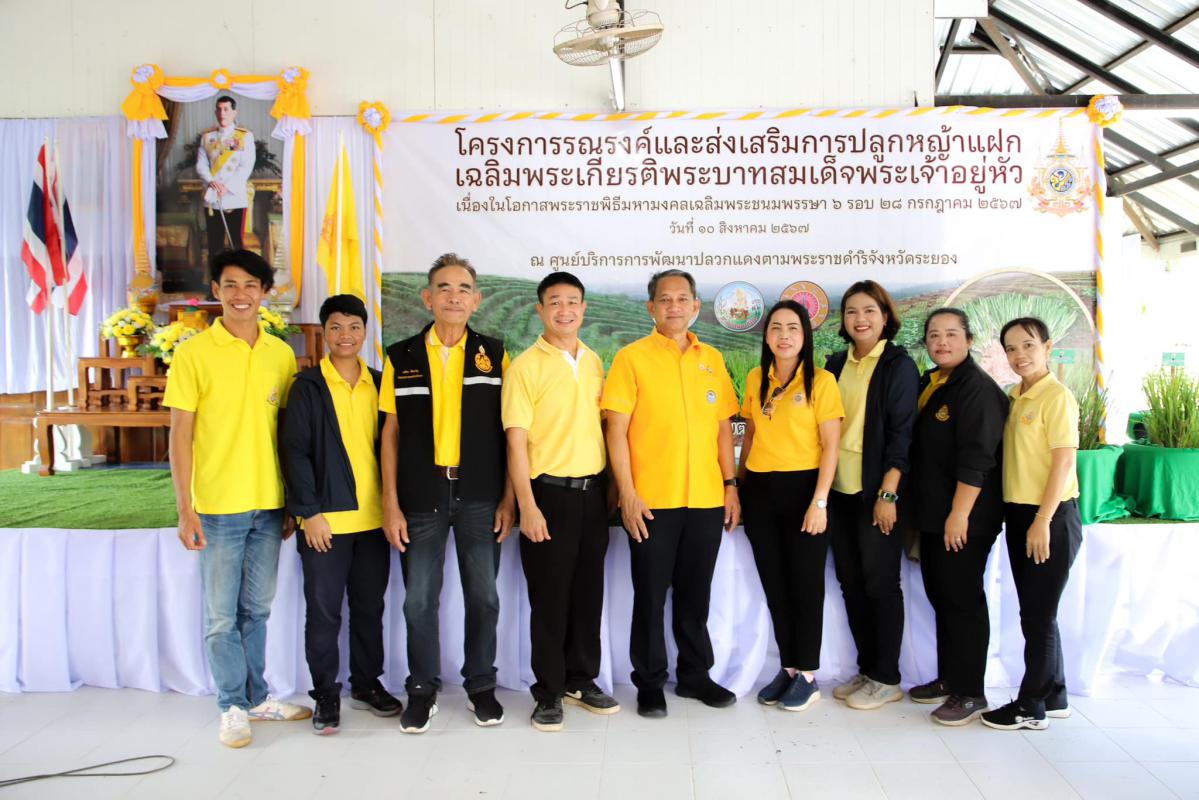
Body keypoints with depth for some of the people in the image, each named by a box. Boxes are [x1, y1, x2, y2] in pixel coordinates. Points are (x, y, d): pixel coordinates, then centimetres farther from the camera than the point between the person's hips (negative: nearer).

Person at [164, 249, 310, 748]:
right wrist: (185, 509, -10)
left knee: (257, 609, 15)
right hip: (217, 506, -3)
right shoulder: (194, 353, -6)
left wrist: (292, 502, 9)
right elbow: (180, 435, -6)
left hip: (268, 505, 4)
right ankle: (233, 706, 20)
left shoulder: (281, 354, 5)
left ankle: (257, 697, 28)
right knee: (221, 615, 6)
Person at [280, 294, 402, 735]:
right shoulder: (307, 385, -2)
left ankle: (367, 683, 27)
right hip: (326, 518, -3)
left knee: (369, 607, 13)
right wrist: (310, 511, -11)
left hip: (373, 516, 4)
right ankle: (326, 694, 17)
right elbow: (294, 450, -6)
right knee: (323, 610, 4)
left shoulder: (379, 384, 9)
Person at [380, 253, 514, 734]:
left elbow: (508, 430, 4)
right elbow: (391, 433, 4)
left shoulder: (494, 355, 5)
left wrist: (508, 498, -2)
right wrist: (391, 505, -1)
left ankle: (481, 686, 24)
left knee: (483, 595, 7)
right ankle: (422, 690, 23)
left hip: (480, 496, 0)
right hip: (421, 496, 0)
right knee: (419, 599, 5)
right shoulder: (401, 358, 4)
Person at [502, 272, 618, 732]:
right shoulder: (525, 366, -7)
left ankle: (581, 680, 27)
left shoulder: (594, 363, 10)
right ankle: (549, 693, 16)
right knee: (549, 596, 3)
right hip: (549, 491, -5)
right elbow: (516, 441, -10)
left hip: (592, 490, 5)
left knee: (588, 591, 12)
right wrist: (528, 506, -15)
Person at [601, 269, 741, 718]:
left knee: (695, 593, 13)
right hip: (651, 500, -3)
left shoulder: (712, 359, 10)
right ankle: (650, 683, 19)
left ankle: (694, 674, 28)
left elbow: (723, 427, 13)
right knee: (651, 594, 6)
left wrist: (730, 485, 8)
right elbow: (616, 431, -7)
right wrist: (627, 494, -12)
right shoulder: (632, 358, -3)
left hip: (707, 498, 4)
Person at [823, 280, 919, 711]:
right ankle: (865, 670, 22)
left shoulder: (899, 366, -5)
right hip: (840, 489, 6)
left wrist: (888, 494, -17)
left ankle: (886, 678, 13)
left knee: (879, 583, 1)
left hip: (877, 490, -6)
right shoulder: (836, 364, 11)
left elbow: (901, 433, -10)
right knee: (851, 581, 10)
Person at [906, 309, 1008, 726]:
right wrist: (920, 507, 18)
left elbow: (977, 459, -21)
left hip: (963, 519, -9)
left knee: (963, 600, -1)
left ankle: (970, 693, 9)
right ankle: (948, 679, 28)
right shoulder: (928, 384, 12)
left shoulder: (978, 388, -14)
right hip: (932, 514, 9)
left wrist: (959, 514, -23)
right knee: (941, 596, 16)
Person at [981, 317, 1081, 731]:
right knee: (1035, 613, 15)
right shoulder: (1015, 396, 11)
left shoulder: (1056, 395, -11)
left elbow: (1064, 461, -15)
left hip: (1051, 516, -8)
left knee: (1038, 614, 1)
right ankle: (1053, 696, 28)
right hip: (1018, 514, 8)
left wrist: (1043, 521, -17)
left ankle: (1031, 706, 13)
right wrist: (1016, 515, 9)